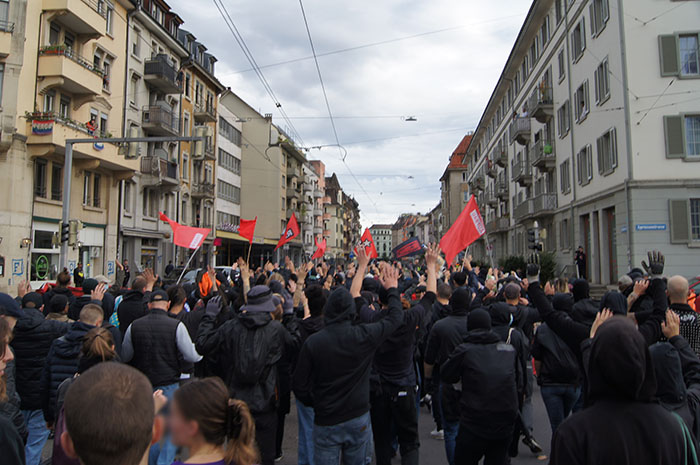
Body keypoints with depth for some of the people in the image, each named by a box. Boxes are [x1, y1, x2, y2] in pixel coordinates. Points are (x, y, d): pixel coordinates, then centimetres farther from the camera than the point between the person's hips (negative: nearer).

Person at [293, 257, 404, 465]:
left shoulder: (312, 342, -15)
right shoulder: (365, 336, -15)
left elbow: (300, 386, -8)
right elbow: (395, 317, 3)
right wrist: (392, 288, 18)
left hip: (326, 423, -1)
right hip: (358, 419, 1)